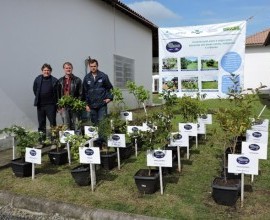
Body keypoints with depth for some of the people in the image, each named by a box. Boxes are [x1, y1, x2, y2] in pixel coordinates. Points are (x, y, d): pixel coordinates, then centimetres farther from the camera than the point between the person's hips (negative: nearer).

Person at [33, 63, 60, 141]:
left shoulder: (54, 81, -6)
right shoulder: (37, 79, 2)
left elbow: (58, 94, -6)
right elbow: (35, 90, 15)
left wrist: (58, 105, -8)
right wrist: (39, 98, 12)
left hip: (51, 105, -3)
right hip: (40, 105, 4)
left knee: (53, 123, 1)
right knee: (41, 124, 12)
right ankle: (42, 141, 23)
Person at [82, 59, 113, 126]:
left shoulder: (104, 76, 0)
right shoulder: (87, 78, 6)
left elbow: (110, 88, 9)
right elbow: (84, 92, 9)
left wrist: (109, 97, -3)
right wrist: (86, 104, 4)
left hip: (102, 104, -2)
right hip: (92, 105, 2)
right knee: (94, 123, 9)